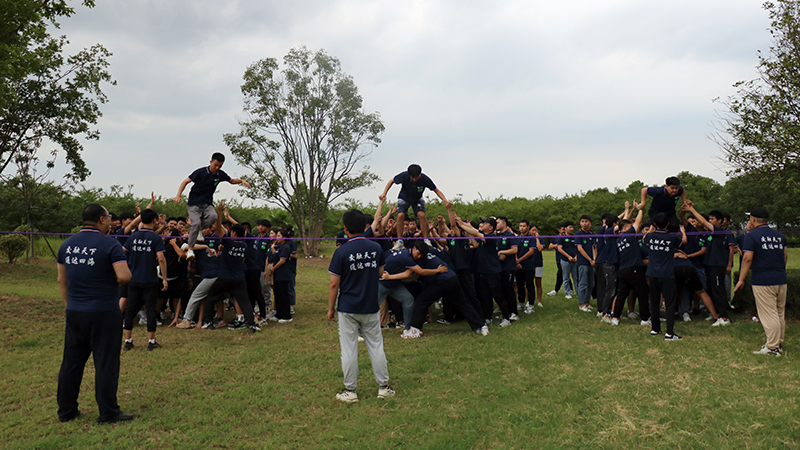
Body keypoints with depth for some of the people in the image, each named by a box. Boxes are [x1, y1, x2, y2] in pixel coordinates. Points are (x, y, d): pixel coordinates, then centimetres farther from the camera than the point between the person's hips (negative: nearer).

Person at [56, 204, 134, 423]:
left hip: (74, 313, 6)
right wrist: (115, 282, 1)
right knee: (106, 362, 2)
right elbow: (124, 276, -21)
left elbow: (62, 281, 14)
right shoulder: (110, 244, -12)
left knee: (71, 362, 15)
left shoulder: (67, 245, 8)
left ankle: (66, 410, 25)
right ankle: (108, 412, 8)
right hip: (104, 313, -6)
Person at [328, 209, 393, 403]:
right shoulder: (376, 248, -2)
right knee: (376, 346, 12)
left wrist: (331, 307, 1)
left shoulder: (341, 252, -13)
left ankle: (350, 391, 14)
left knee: (349, 350, 6)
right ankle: (384, 387, 20)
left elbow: (334, 283, -10)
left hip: (348, 309, -3)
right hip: (371, 307, 3)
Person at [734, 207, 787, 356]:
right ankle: (779, 344, 24)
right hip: (781, 280, 7)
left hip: (763, 281, -7)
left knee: (769, 315, -5)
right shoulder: (780, 235, 13)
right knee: (780, 314, 15)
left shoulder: (751, 236, -7)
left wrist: (741, 279, -8)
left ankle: (772, 347, -3)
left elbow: (747, 258, -12)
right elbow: (786, 256, 18)